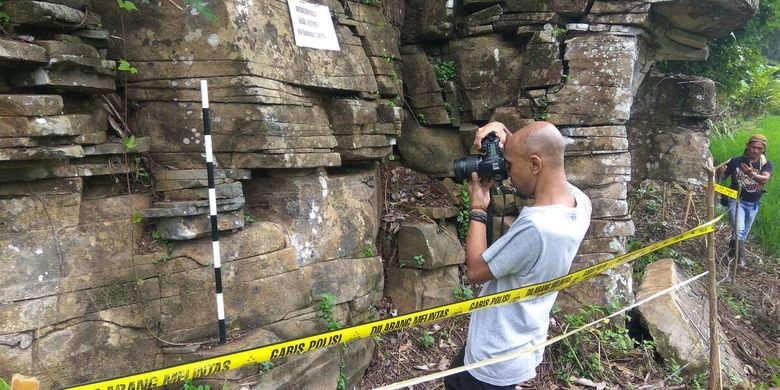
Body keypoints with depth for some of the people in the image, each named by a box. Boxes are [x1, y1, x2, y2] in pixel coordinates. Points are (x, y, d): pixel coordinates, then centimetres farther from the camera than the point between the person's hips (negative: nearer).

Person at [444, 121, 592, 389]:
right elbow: (528, 151, 10)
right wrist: (503, 132, -7)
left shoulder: (535, 227, -36)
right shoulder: (579, 201, -9)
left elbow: (475, 271, -20)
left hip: (497, 359, -8)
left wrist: (477, 209, -13)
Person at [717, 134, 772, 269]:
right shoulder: (736, 161, -10)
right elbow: (721, 179, -2)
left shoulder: (766, 163, -8)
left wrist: (751, 174, -49)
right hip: (736, 200, -3)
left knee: (743, 234, 16)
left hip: (753, 204, 3)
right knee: (739, 230, -19)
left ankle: (731, 252, 37)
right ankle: (740, 261, -15)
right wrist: (720, 172, -27)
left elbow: (765, 178, -28)